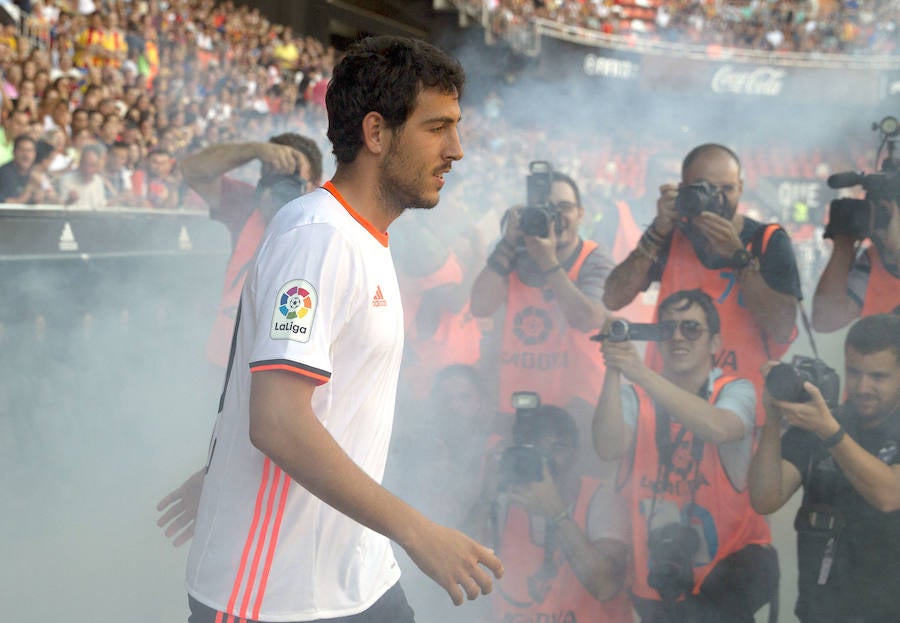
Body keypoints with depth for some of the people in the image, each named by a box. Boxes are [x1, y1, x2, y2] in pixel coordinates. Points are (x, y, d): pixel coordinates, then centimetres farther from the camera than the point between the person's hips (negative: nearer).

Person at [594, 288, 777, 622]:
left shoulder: (736, 391, -4)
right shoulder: (636, 397, 0)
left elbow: (717, 428, -28)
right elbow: (608, 448, -19)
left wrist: (641, 373, -35)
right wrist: (612, 373, -29)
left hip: (734, 556, -3)